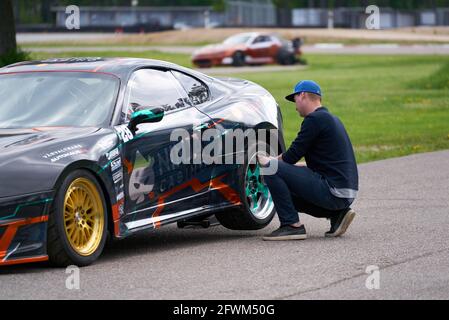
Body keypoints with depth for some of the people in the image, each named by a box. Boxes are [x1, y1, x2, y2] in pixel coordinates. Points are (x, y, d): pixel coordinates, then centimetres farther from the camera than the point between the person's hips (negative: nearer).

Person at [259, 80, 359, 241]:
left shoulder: (315, 119, -9)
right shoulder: (330, 118, 21)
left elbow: (292, 155, -8)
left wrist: (269, 162, 9)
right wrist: (277, 160, 28)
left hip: (333, 190, -10)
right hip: (346, 195, 10)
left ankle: (292, 226, -9)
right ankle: (336, 214, 11)